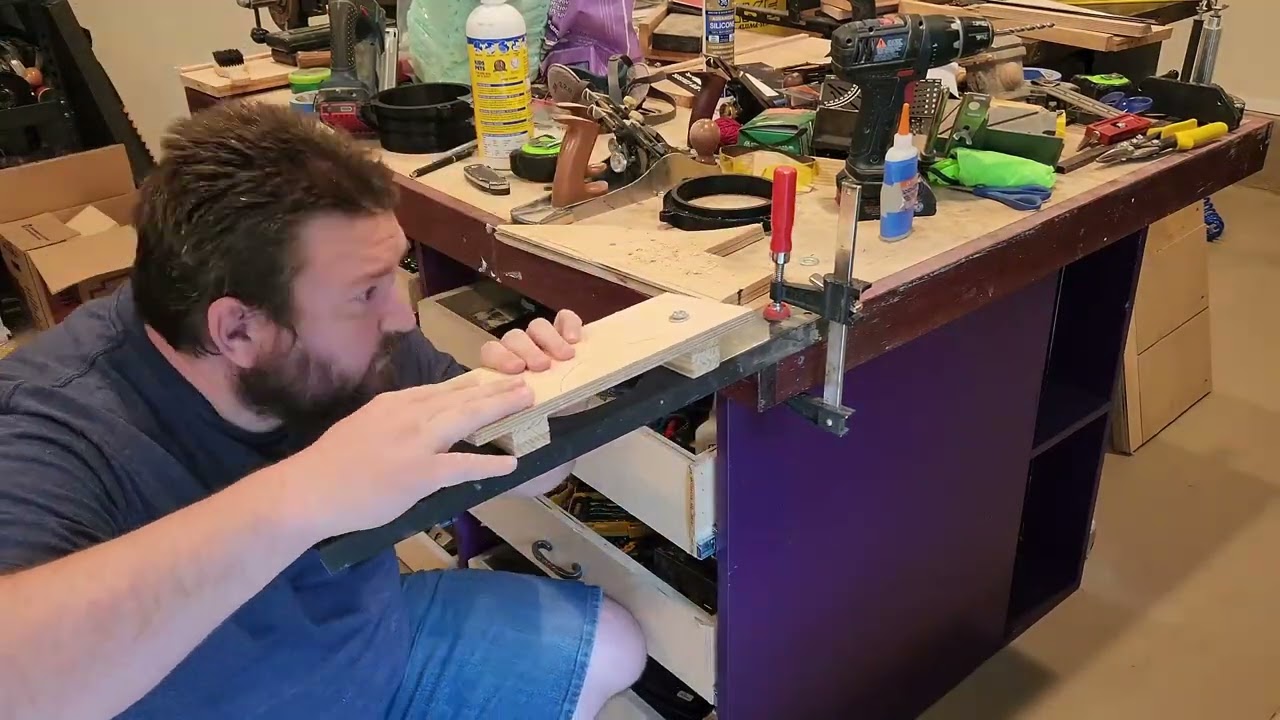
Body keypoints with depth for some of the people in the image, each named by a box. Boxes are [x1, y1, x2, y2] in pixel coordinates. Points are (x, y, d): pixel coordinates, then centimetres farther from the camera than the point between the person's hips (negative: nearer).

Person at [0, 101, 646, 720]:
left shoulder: (358, 349, -16)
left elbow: (516, 466, -5)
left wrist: (531, 401, -26)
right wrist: (292, 499, -53)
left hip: (384, 648, 4)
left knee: (610, 648, 7)